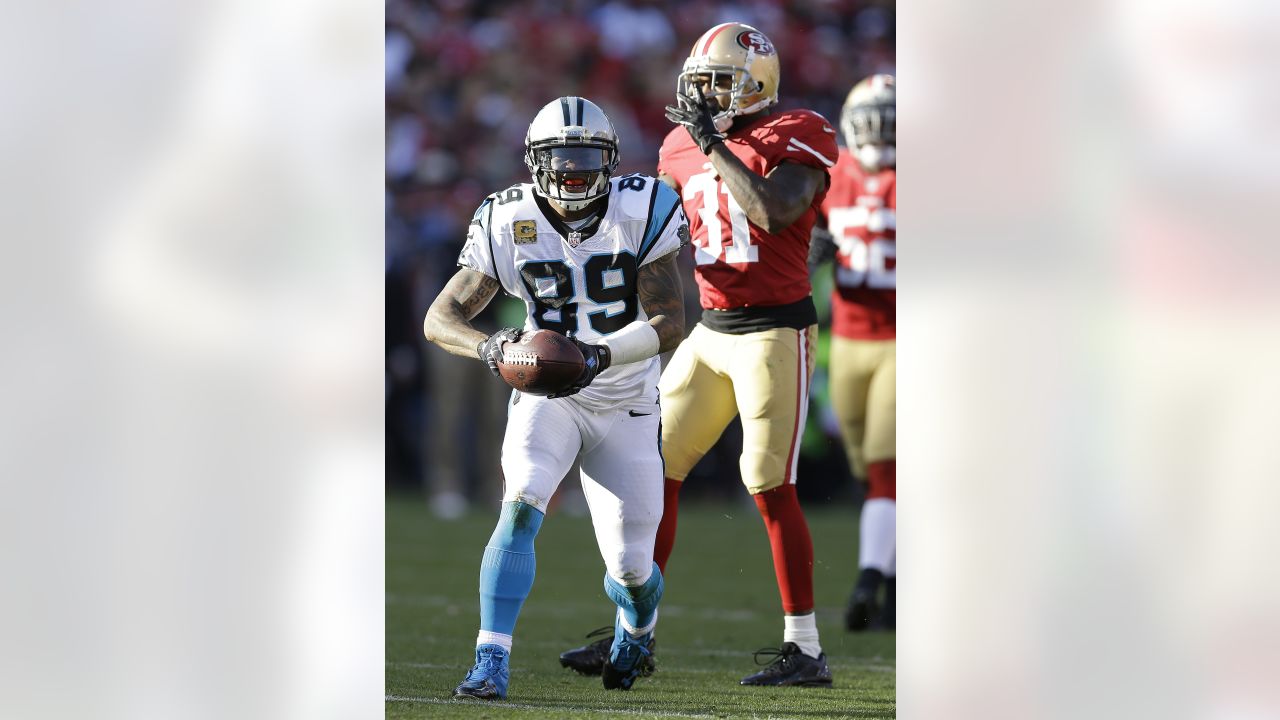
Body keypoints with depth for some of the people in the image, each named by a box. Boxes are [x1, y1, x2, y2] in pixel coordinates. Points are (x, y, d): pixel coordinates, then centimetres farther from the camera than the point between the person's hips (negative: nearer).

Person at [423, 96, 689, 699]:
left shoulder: (640, 213, -15)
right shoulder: (509, 224, -11)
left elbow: (669, 322, -17)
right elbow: (440, 318, -11)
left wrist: (602, 355, -34)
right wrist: (489, 347, -32)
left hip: (624, 408, 0)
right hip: (546, 396, 0)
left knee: (631, 568, 1)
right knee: (521, 507, -27)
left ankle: (637, 624, 40)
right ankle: (491, 664, -29)